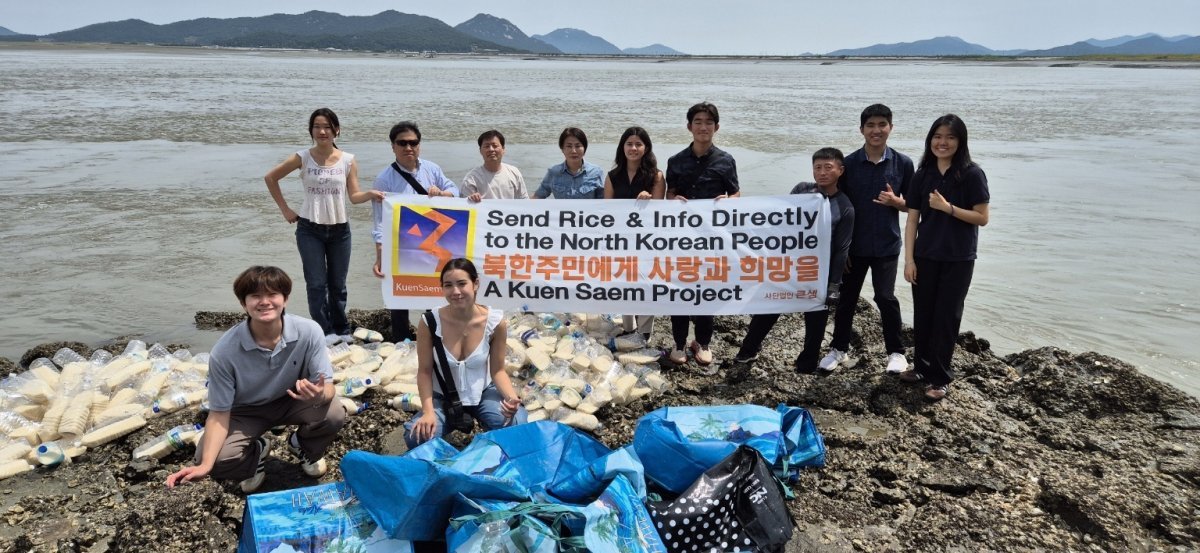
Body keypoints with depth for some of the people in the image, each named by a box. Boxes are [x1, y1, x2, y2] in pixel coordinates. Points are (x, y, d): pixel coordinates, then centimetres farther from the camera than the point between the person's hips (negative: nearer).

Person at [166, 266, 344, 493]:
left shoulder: (309, 332, -27)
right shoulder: (224, 351, -28)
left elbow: (327, 387, -20)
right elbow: (219, 413, -19)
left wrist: (319, 395, -46)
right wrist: (205, 465, -32)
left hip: (292, 401, 1)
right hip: (245, 411, -1)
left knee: (334, 414, -28)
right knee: (219, 459, -26)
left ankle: (304, 447, 10)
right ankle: (256, 452, 14)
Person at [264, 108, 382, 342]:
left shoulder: (348, 161, -1)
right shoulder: (302, 158, -5)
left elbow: (354, 196, -5)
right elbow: (270, 178, 5)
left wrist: (370, 194, -26)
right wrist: (285, 209, 2)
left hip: (339, 230, 1)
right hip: (309, 230, -1)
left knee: (337, 285, 12)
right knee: (316, 284, -2)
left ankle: (342, 332, 25)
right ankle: (324, 332, 7)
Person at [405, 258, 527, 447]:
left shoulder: (495, 322, -19)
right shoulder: (429, 322, -21)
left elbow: (497, 370, -10)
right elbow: (424, 371, -12)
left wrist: (511, 398, -30)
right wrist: (428, 411, -24)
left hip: (483, 392, 0)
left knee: (518, 424, -27)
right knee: (418, 437, -26)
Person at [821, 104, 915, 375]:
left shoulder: (902, 163, -3)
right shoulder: (849, 163, -3)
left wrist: (895, 201, -17)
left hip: (886, 245, -1)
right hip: (853, 244, 1)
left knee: (885, 297, -2)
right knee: (846, 298, 9)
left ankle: (896, 352, 16)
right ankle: (839, 348, 26)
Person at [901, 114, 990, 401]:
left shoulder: (972, 174, -7)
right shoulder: (923, 174, 4)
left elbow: (982, 217, -8)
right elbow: (912, 219, 3)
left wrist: (948, 207, -19)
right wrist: (909, 259, -2)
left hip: (958, 259, -3)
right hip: (925, 256, 3)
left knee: (946, 316, 3)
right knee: (923, 313, 9)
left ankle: (940, 378, 13)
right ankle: (922, 367, 25)